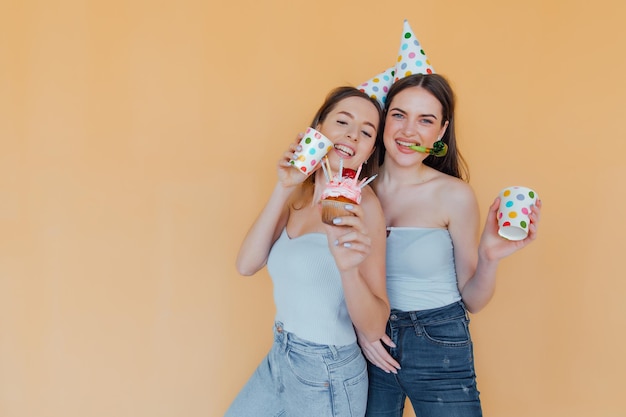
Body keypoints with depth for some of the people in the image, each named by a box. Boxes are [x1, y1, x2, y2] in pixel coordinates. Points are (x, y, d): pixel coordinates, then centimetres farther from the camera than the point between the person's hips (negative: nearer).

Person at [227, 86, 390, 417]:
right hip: (278, 357, 6)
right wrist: (283, 189, -15)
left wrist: (348, 268, -40)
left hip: (326, 376, -6)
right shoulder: (301, 194, 0)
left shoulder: (361, 203, -18)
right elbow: (246, 265, -9)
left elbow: (374, 328, -21)